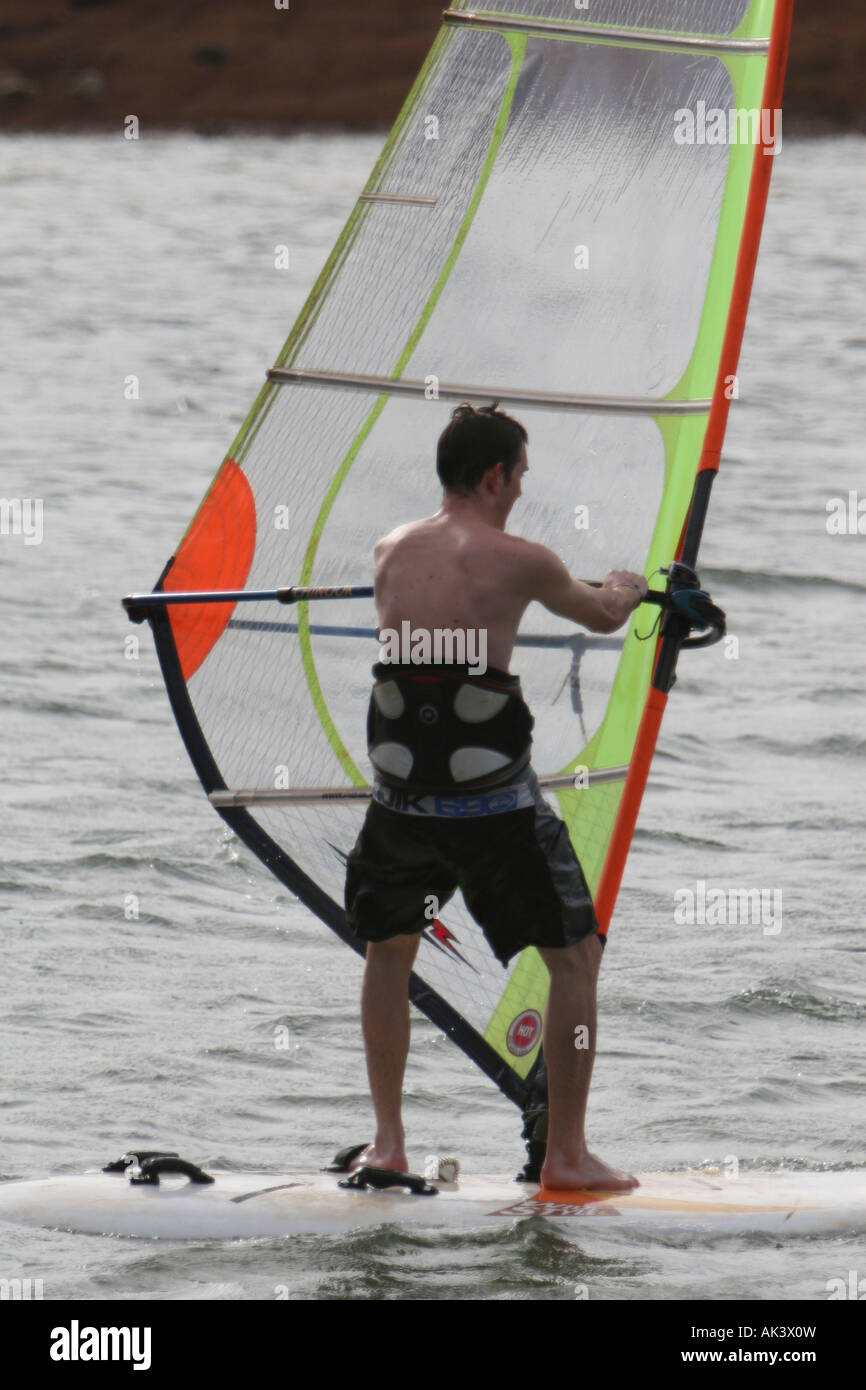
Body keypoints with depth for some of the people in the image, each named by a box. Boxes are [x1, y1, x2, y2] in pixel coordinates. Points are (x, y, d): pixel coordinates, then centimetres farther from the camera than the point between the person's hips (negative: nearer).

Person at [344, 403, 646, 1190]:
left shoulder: (391, 553, 9)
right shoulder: (519, 561, -5)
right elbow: (602, 618, 13)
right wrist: (626, 590, 39)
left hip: (401, 798, 5)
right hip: (493, 801, -5)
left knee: (389, 947, 27)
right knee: (577, 954, 10)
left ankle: (387, 1140, 24)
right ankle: (566, 1154, 8)